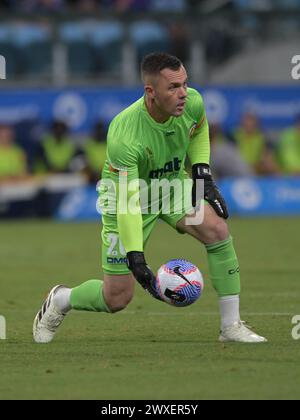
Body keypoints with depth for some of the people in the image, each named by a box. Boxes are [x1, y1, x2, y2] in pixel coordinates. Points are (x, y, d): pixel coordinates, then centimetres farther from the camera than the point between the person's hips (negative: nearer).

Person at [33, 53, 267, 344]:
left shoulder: (193, 103, -21)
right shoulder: (124, 135, -37)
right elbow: (127, 201, -35)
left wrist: (202, 173, -3)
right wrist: (136, 258, -40)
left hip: (173, 184, 5)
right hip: (127, 197, -5)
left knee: (217, 229, -23)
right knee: (116, 299, -3)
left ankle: (231, 326, -13)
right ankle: (60, 301, 31)